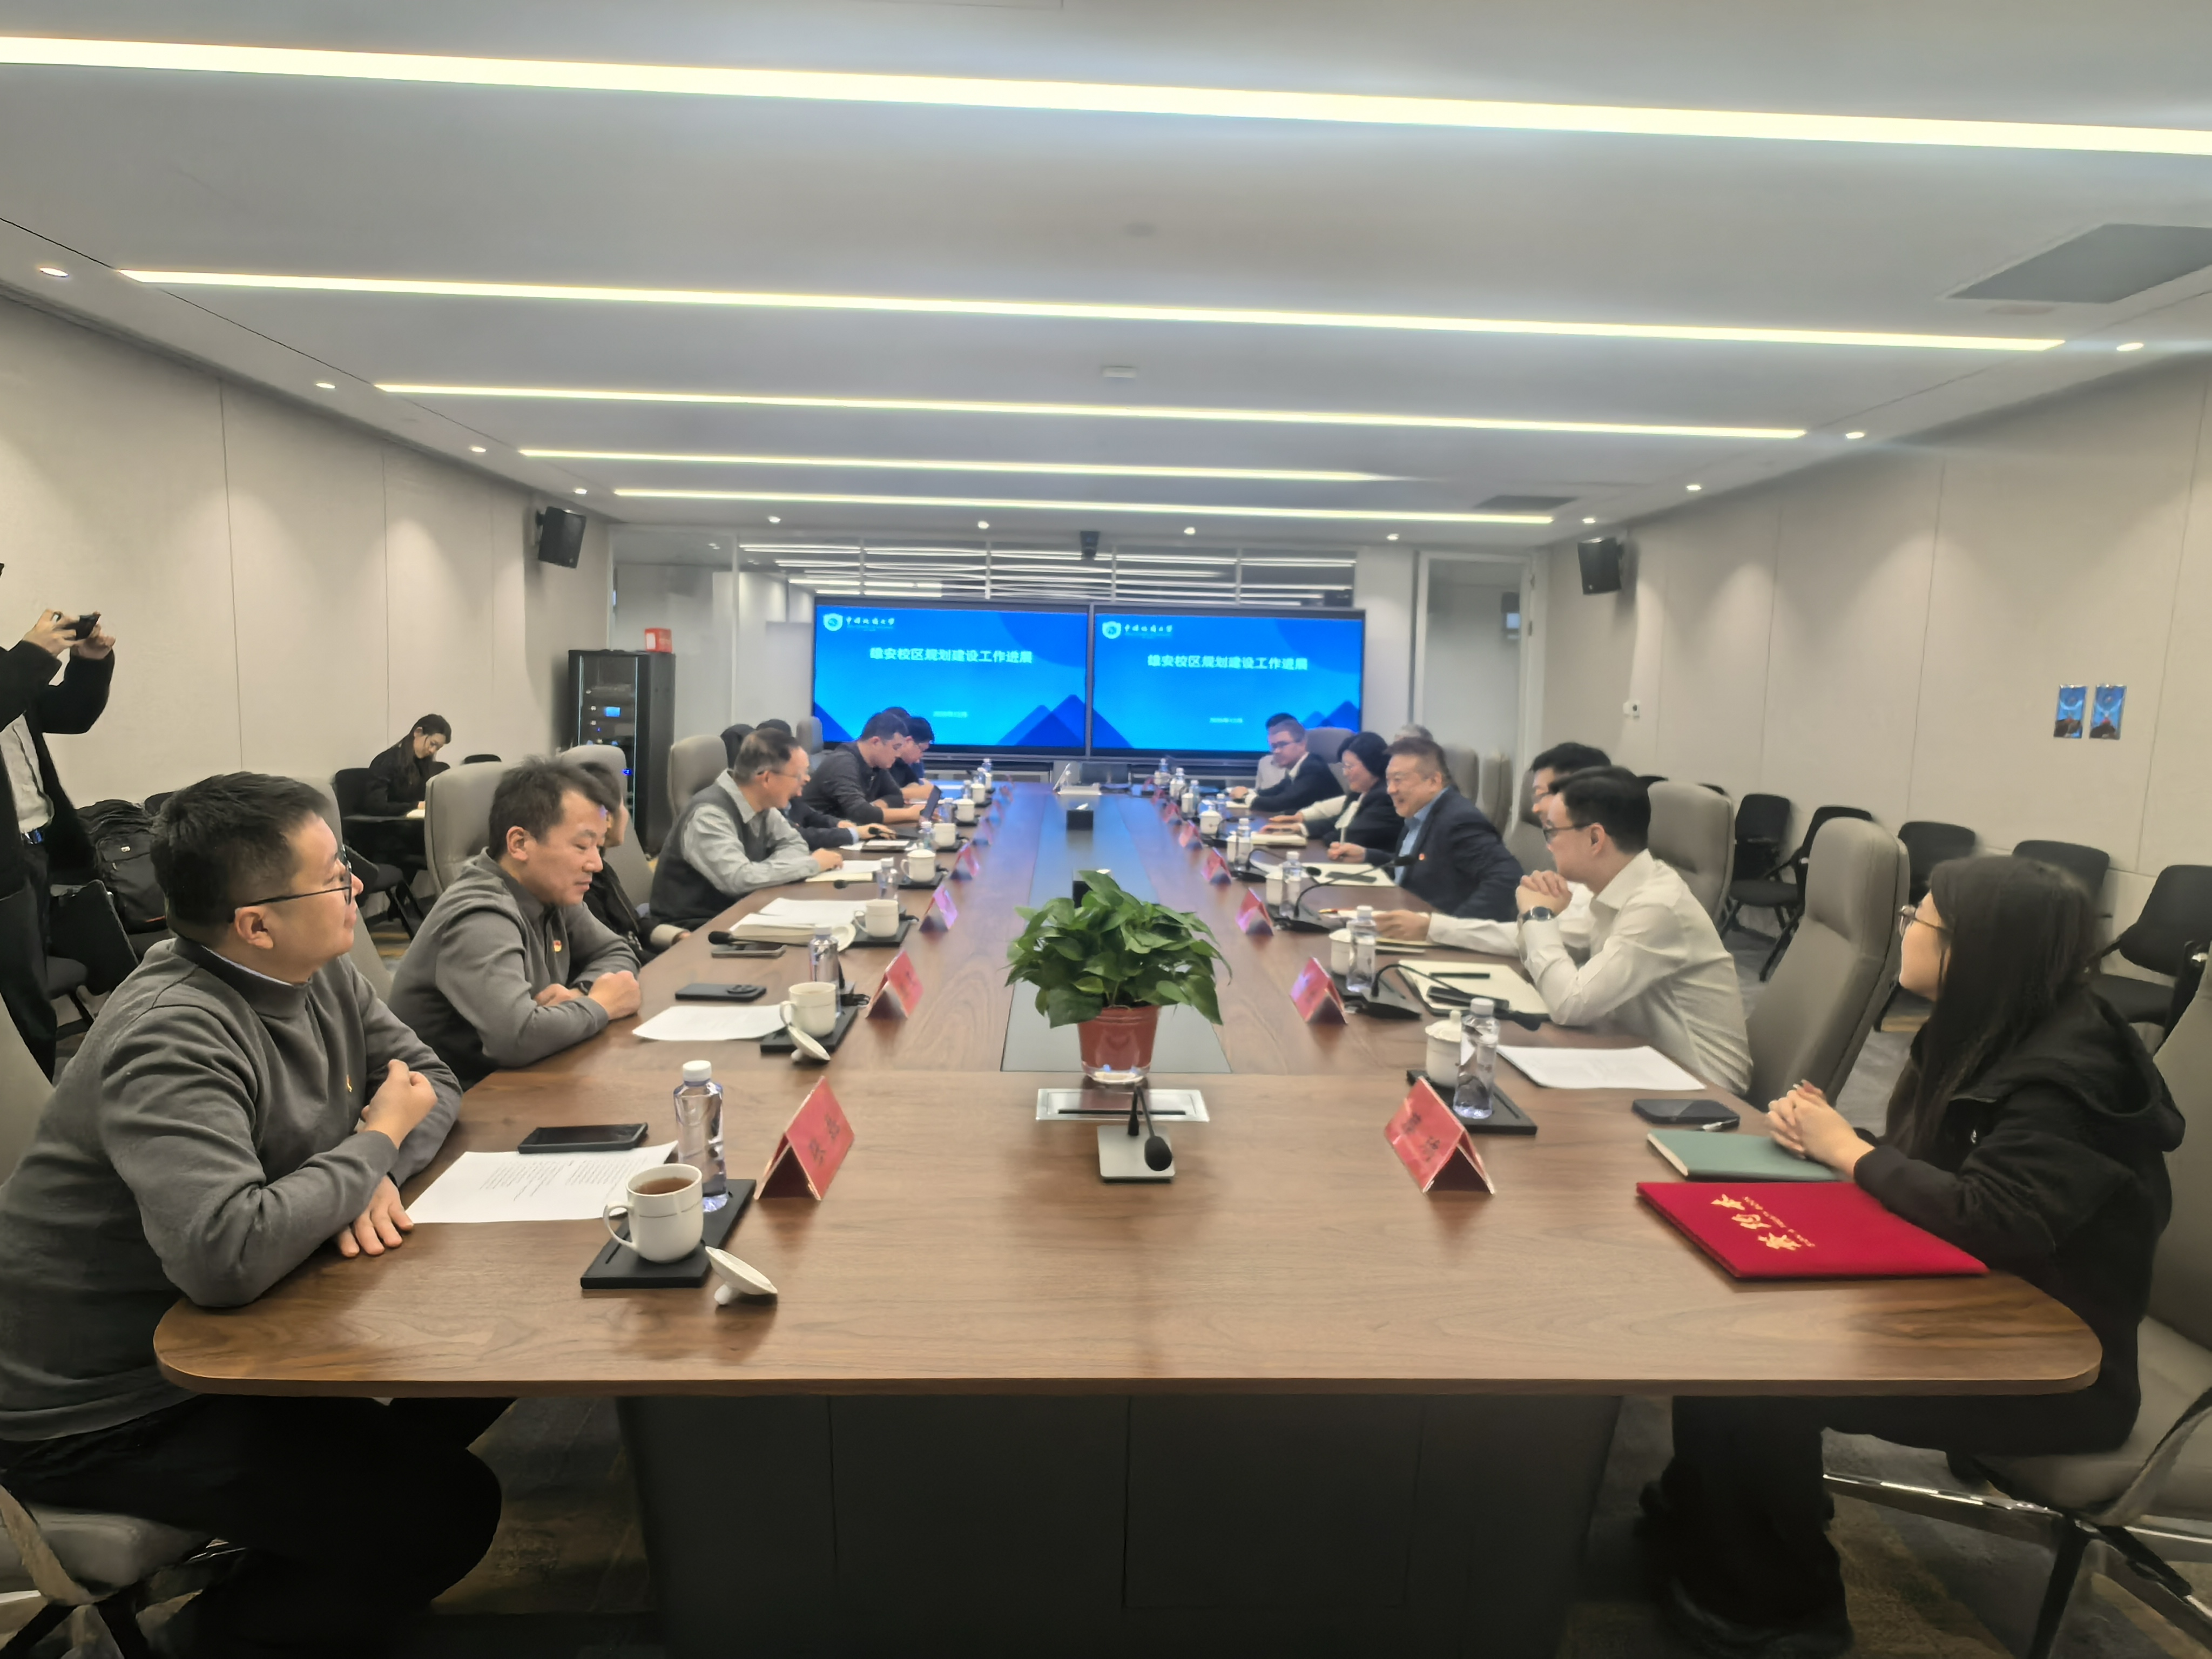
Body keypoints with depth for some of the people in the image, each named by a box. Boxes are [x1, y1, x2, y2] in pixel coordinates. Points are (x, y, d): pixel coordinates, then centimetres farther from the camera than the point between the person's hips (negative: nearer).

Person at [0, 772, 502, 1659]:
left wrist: (376, 1171, -17)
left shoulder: (318, 971, -5)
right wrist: (375, 1141, -26)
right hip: (111, 1413, -8)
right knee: (448, 1514, -15)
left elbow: (430, 1077, 6)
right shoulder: (173, 1038, -32)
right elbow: (226, 1254, -43)